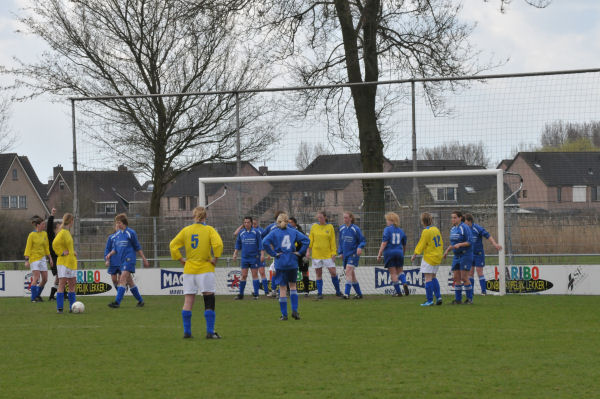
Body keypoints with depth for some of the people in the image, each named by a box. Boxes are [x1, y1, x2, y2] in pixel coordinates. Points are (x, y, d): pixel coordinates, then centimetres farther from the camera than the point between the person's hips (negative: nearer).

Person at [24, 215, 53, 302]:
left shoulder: (45, 234, 10)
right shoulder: (32, 235, -9)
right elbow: (28, 248, -9)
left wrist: (50, 258, 16)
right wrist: (26, 260, -14)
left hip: (42, 258, 7)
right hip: (34, 258, -7)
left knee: (45, 279, 3)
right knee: (36, 278, -13)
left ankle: (38, 295, 20)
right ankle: (33, 298, -8)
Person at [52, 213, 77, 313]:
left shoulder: (67, 232, 14)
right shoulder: (63, 232, -14)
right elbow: (55, 243, -26)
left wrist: (73, 252, 15)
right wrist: (62, 253, -18)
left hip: (71, 262, 9)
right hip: (64, 262, -9)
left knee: (72, 284, 9)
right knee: (62, 284, -9)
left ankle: (72, 307, 12)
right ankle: (59, 308, -9)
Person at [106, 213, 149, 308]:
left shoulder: (131, 233, -5)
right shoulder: (117, 234, 13)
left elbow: (137, 247, 1)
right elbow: (115, 249, 19)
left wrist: (144, 259, 3)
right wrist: (110, 254, 0)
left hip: (129, 259, -7)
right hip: (121, 260, 7)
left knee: (122, 279, -18)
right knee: (130, 282, 11)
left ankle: (117, 302, -25)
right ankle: (140, 300, 23)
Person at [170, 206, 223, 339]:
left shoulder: (186, 230, 6)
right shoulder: (209, 230, -3)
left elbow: (173, 245, 4)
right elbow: (218, 244, -18)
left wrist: (181, 260, 9)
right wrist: (215, 258, -7)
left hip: (189, 269, 3)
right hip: (205, 269, -3)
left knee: (188, 301, 6)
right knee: (209, 301, 0)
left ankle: (186, 331, 5)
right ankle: (210, 332, -5)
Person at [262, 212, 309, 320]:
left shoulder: (274, 232, -2)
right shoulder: (293, 231, 4)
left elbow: (265, 242, -17)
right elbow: (306, 240, -2)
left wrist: (273, 253, -10)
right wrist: (300, 252, 1)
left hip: (280, 264, -2)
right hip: (292, 263, 2)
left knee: (282, 288, 3)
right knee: (293, 285, 17)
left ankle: (284, 314, 4)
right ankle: (294, 310, 5)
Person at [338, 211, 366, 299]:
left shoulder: (355, 229, -8)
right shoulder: (342, 228, 9)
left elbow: (363, 240, -4)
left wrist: (360, 247, -22)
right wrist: (340, 252, 13)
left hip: (353, 253, -7)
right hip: (346, 254, 7)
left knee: (348, 271, -20)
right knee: (352, 275, 10)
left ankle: (347, 293, -25)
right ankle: (359, 293, 21)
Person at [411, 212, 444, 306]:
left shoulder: (426, 231, -15)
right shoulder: (436, 229, 8)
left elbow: (421, 245, -12)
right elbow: (441, 243, 15)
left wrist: (414, 255, -4)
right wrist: (440, 254, 27)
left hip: (429, 257, -8)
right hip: (437, 257, 8)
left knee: (428, 278, -5)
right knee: (433, 277, 17)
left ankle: (430, 300, -7)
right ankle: (438, 296, 8)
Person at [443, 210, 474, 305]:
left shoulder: (465, 228, -11)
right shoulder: (453, 229, 13)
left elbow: (470, 242, -16)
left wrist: (459, 244, -26)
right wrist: (447, 251, 10)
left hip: (466, 255, -8)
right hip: (457, 256, 8)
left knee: (464, 278, -9)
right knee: (456, 277, 3)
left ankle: (469, 299, 0)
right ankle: (458, 299, 7)